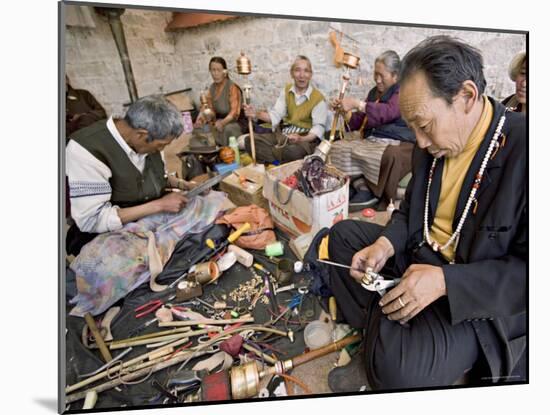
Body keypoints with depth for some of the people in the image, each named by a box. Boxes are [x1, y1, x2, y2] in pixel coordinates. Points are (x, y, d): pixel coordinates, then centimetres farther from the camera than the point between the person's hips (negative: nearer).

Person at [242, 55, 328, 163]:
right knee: (250, 140, -15)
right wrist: (257, 114, -17)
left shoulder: (318, 98, -5)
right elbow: (275, 115, 3)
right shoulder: (286, 90, 11)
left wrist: (302, 139, -33)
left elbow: (319, 126, -13)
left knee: (292, 152, -42)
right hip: (284, 134, 5)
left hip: (306, 138, -5)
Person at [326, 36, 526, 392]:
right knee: (344, 234, 7)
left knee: (397, 369, -30)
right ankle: (379, 338, 3)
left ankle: (384, 350, 7)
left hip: (476, 296, -7)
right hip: (419, 257, 8)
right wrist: (386, 243, -9)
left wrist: (445, 281, -30)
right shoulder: (432, 144, -1)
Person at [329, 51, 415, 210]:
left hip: (397, 144, -7)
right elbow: (357, 122, 19)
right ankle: (363, 187, -21)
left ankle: (371, 192, -15)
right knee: (337, 147, -13)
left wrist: (357, 104, -26)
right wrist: (343, 111, 1)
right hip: (372, 141, 7)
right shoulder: (374, 92, 20)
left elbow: (389, 112, -22)